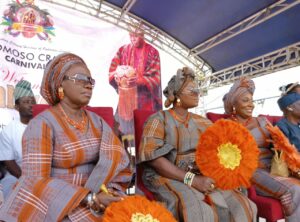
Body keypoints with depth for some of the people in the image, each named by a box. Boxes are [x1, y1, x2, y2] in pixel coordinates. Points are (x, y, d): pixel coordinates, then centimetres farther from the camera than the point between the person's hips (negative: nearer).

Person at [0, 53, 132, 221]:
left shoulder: (97, 121, 4)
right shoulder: (42, 124, -13)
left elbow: (116, 159, -4)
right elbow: (35, 181, -19)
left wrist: (108, 190, -22)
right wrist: (90, 199, -25)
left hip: (91, 198, 5)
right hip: (53, 207, -4)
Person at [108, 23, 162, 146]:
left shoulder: (152, 52, -2)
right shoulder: (122, 50, 8)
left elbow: (155, 78, -7)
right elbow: (112, 72, 6)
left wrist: (138, 78, -22)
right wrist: (120, 77, -16)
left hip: (144, 98, -2)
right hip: (126, 96, 3)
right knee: (125, 123, 3)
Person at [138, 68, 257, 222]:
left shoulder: (201, 121, 16)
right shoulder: (159, 119, -1)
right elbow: (153, 157, -13)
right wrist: (192, 179, -19)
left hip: (202, 177, 5)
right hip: (169, 178, -5)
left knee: (242, 206, -15)